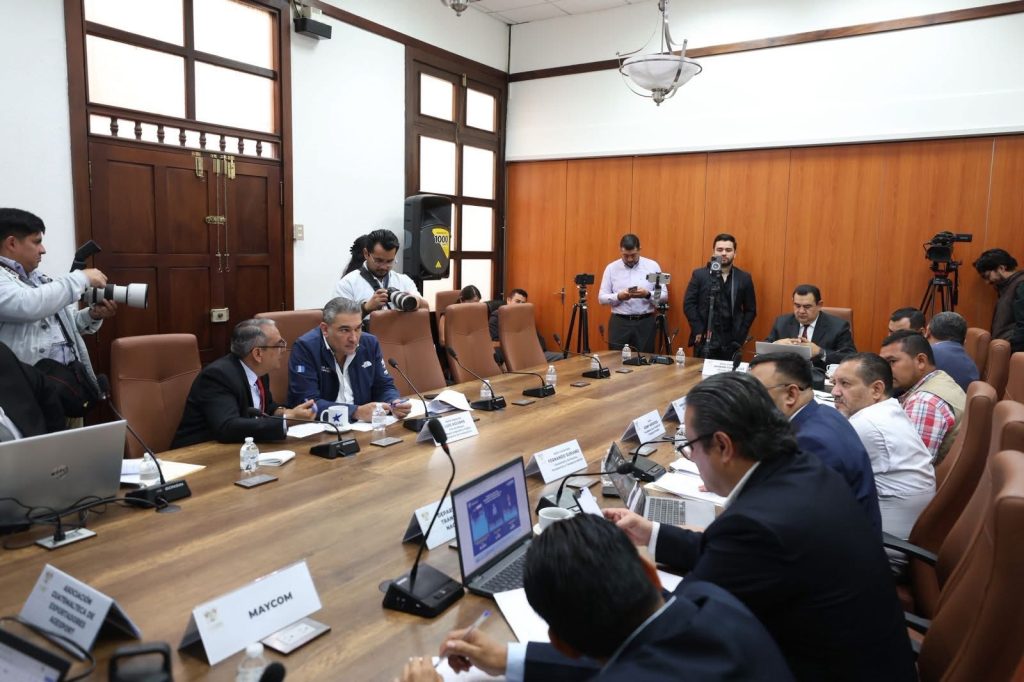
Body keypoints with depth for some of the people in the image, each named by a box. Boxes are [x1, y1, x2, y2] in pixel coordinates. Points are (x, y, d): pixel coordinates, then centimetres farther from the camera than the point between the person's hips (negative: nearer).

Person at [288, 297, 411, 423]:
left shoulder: (370, 343, 3)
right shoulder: (305, 347, -12)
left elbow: (384, 387, 8)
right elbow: (307, 402, -19)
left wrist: (394, 404, -13)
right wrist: (357, 412, -28)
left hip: (365, 426, 4)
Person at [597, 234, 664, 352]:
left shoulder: (652, 266, 2)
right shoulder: (611, 268, 3)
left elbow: (664, 295, 1)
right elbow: (601, 298, 1)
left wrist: (647, 295, -18)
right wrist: (618, 297, -17)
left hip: (645, 323, 0)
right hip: (619, 323, 0)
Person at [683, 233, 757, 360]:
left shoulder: (744, 278, 7)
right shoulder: (700, 275, 2)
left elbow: (751, 310, 10)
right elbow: (688, 304, -1)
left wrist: (740, 335, 0)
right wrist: (698, 330, -9)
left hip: (731, 343, 1)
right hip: (705, 340, -1)